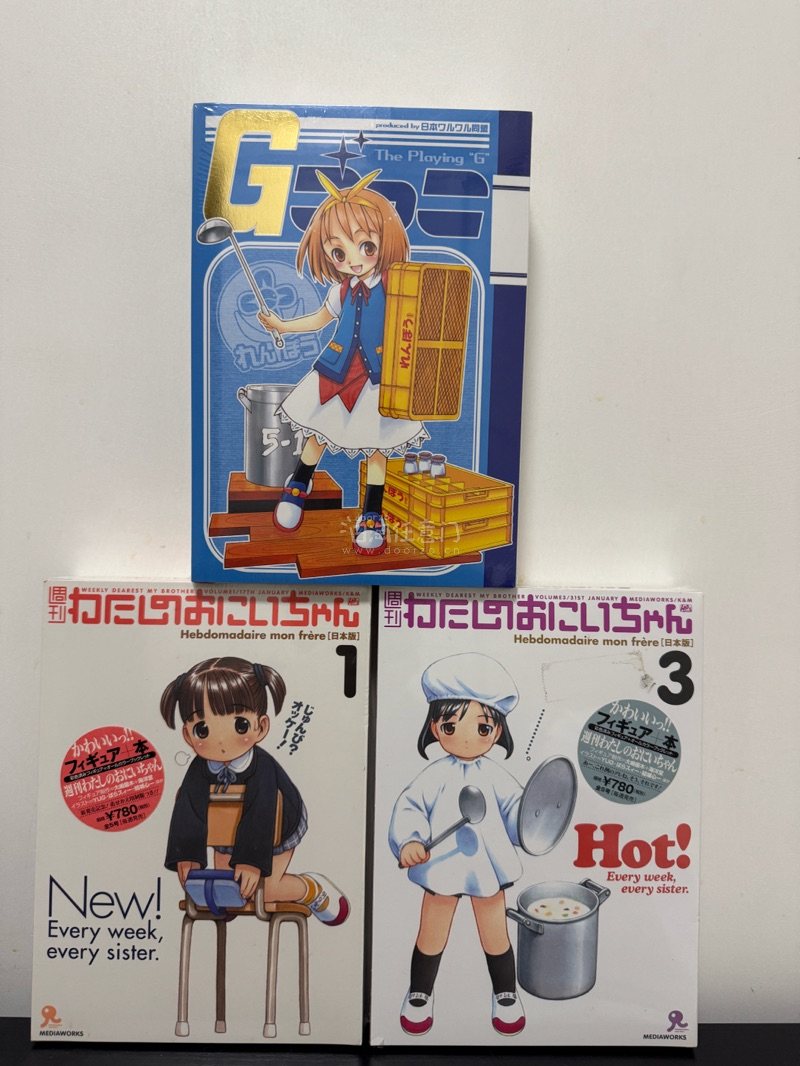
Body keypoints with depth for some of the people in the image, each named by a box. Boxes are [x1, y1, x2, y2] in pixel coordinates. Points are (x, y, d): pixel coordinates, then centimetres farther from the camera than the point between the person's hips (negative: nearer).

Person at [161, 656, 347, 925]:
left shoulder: (262, 769, -34)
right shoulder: (199, 771, -23)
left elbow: (259, 819, -36)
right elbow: (188, 814, -18)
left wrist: (252, 861, -37)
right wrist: (187, 856, -21)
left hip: (275, 832, -5)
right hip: (228, 837, 5)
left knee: (266, 889, -9)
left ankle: (312, 888, 14)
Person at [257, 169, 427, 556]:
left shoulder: (393, 287, -8)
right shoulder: (342, 290, 3)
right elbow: (321, 319, 19)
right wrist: (282, 326, 18)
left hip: (377, 377, -3)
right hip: (335, 372, 3)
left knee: (376, 444, 1)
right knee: (319, 431, 13)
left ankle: (372, 516, 15)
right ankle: (298, 487, 39)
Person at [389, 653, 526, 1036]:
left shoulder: (496, 778, -8)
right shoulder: (434, 777, -13)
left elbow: (515, 809, -8)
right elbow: (408, 809, -15)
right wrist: (408, 841, -32)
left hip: (488, 869, 1)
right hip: (441, 868, -1)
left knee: (496, 936, 18)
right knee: (431, 936, 17)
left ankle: (505, 993, 43)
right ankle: (420, 993, 40)